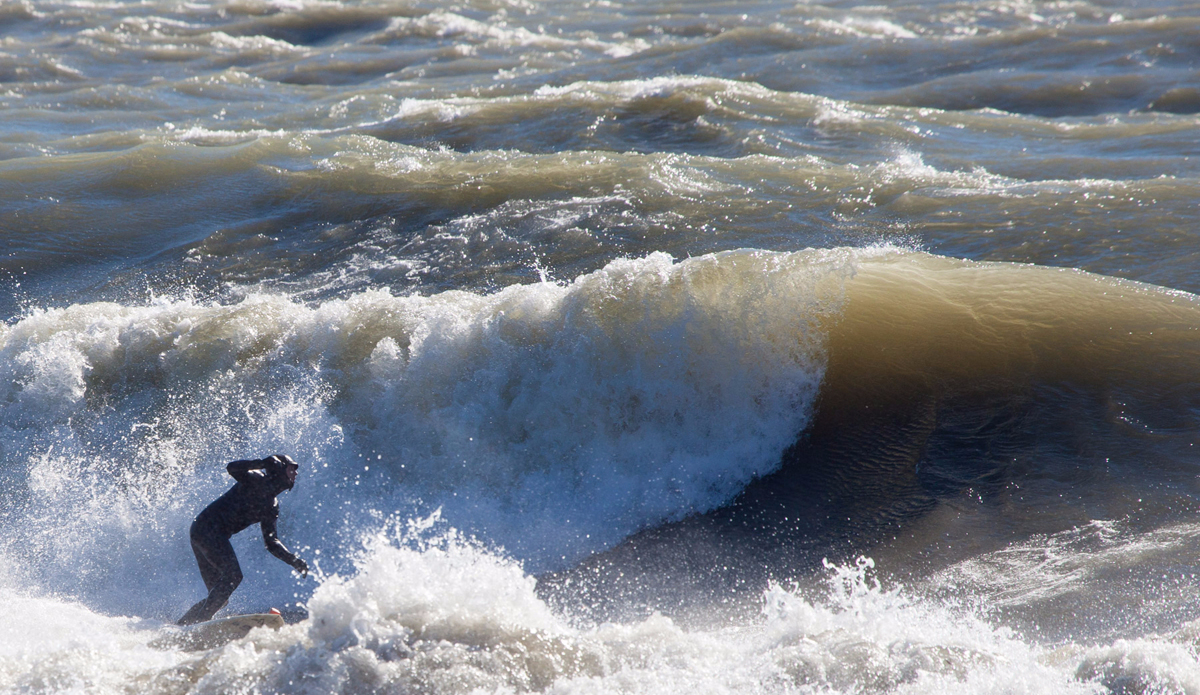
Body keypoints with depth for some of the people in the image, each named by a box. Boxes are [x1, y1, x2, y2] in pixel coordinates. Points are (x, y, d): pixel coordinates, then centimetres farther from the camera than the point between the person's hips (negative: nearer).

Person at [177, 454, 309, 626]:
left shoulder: (272, 507, 18)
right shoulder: (257, 480, -5)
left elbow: (271, 542, 19)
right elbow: (232, 468, -23)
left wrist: (295, 561, 9)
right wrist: (262, 463, -27)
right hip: (208, 527, -9)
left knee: (219, 595, 9)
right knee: (233, 575, -23)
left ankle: (181, 626, 14)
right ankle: (199, 621, -27)